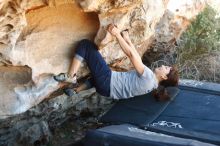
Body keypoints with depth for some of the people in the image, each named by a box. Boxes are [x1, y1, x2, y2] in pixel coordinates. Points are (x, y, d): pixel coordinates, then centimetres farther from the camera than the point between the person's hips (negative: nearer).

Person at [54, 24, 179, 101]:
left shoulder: (148, 76, -19)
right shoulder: (152, 82, 7)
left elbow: (130, 54, -18)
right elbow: (136, 58, 14)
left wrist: (117, 35, -13)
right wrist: (128, 40, 14)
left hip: (107, 81, -9)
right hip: (108, 89, 9)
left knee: (85, 44, -8)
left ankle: (71, 76, -8)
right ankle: (76, 90, 29)